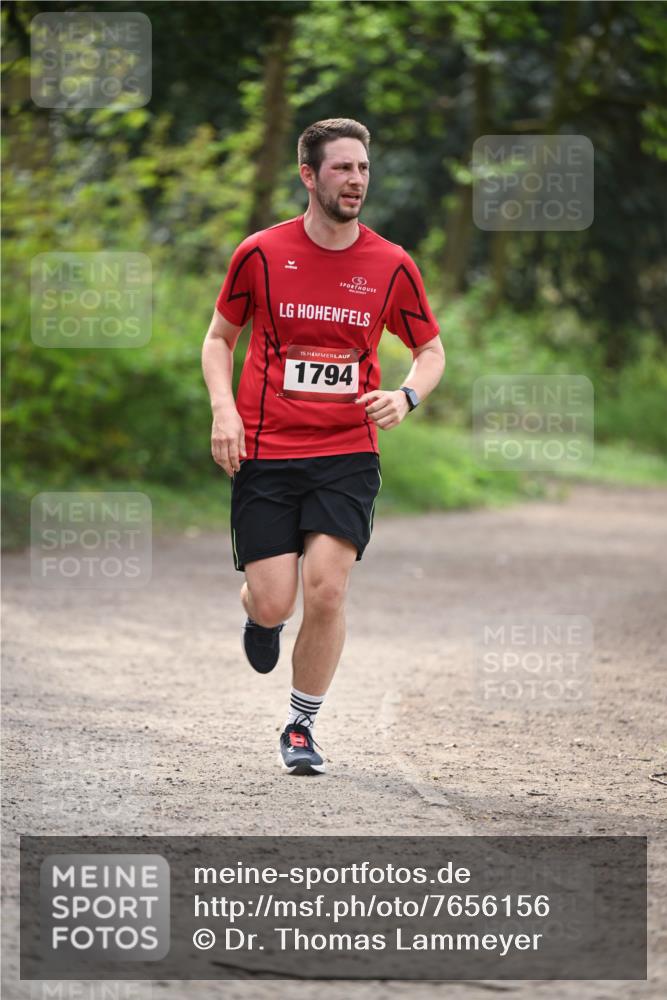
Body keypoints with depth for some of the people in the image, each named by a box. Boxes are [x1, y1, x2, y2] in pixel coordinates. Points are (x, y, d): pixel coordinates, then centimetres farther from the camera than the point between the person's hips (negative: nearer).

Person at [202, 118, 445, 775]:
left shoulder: (392, 266, 1)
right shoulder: (260, 254, -2)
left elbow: (431, 351, 13)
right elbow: (219, 337, 12)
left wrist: (405, 396, -8)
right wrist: (223, 409, -4)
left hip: (347, 454, 0)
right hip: (264, 453, 0)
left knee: (326, 590, -14)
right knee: (273, 602, -6)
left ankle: (301, 726, 6)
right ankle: (260, 616, 35)